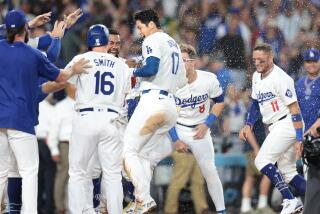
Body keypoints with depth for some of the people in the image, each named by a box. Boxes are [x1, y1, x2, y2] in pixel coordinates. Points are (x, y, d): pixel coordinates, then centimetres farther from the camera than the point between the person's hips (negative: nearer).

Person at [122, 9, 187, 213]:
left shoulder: (153, 40, -3)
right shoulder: (173, 43, 24)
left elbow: (151, 68, -19)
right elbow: (182, 81, 25)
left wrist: (134, 72, -1)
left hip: (153, 102, -9)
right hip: (171, 104, 9)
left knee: (128, 151, -10)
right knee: (142, 154, 12)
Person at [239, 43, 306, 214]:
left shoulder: (280, 78, -18)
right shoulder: (256, 77, 10)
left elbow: (294, 109, -19)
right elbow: (256, 103, 24)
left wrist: (299, 138, -22)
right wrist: (248, 125, 11)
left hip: (286, 124, -9)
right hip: (276, 128, 9)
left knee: (262, 161, -14)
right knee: (287, 172, 8)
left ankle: (289, 200, -12)